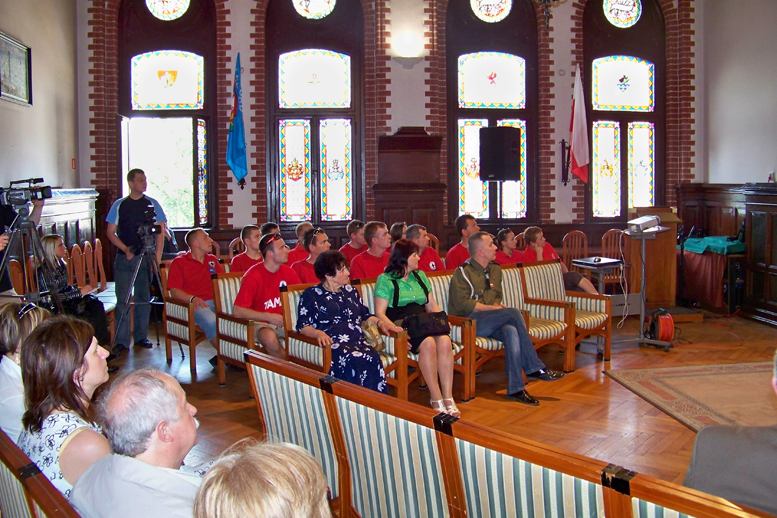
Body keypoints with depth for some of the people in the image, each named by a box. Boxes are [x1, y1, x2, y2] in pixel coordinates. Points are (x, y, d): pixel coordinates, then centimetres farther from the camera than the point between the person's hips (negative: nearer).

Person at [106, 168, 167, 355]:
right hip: (124, 257, -1)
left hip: (145, 257, 1)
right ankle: (121, 340, -3)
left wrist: (157, 256, -7)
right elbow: (111, 233, 5)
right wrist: (126, 249, -10)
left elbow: (160, 231, 3)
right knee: (122, 299, -5)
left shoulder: (152, 204, 6)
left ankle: (141, 337, 15)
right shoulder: (119, 205, 5)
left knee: (143, 298, 5)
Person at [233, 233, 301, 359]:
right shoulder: (253, 276, -15)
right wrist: (269, 317, -22)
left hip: (282, 321, 5)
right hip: (260, 323, -4)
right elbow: (238, 311, -19)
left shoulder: (288, 272, 2)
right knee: (269, 337, -38)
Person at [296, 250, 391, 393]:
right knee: (356, 360, -37)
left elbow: (365, 315, 31)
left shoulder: (350, 291, 26)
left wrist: (380, 322, 11)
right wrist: (318, 333, -21)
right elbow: (302, 326, 0)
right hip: (331, 344, -4)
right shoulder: (311, 294, 9)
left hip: (357, 342, 5)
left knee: (373, 357, -32)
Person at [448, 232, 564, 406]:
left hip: (490, 322, 6)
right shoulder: (463, 272, -6)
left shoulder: (495, 269, 18)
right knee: (514, 313, -26)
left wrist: (497, 306, 3)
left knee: (511, 331, -30)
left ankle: (515, 388, -35)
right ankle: (534, 368, -19)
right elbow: (462, 303, -15)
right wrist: (492, 308, -13)